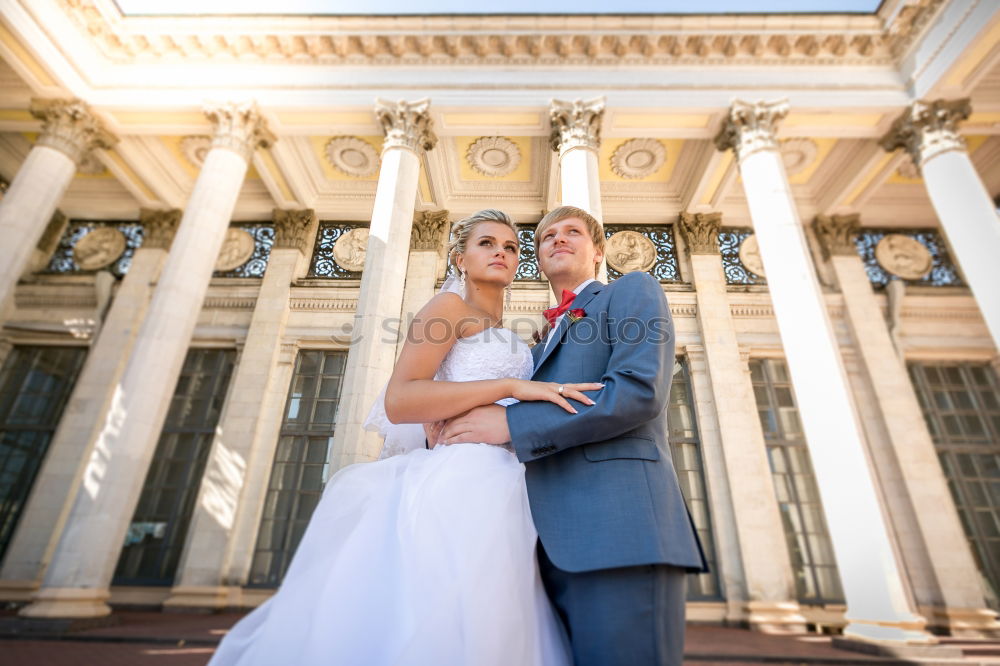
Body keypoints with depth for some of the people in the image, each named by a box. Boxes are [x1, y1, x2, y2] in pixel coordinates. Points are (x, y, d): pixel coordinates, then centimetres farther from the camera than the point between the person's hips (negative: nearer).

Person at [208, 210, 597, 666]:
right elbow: (399, 401, -16)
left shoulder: (505, 338, 23)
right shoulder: (451, 306, 0)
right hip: (460, 484, -8)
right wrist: (513, 386, -19)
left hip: (499, 494, 8)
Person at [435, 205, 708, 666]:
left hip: (617, 522, -7)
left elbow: (639, 391, -11)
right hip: (554, 543, 7)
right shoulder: (543, 346, 27)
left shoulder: (633, 290, 7)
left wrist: (510, 422, -12)